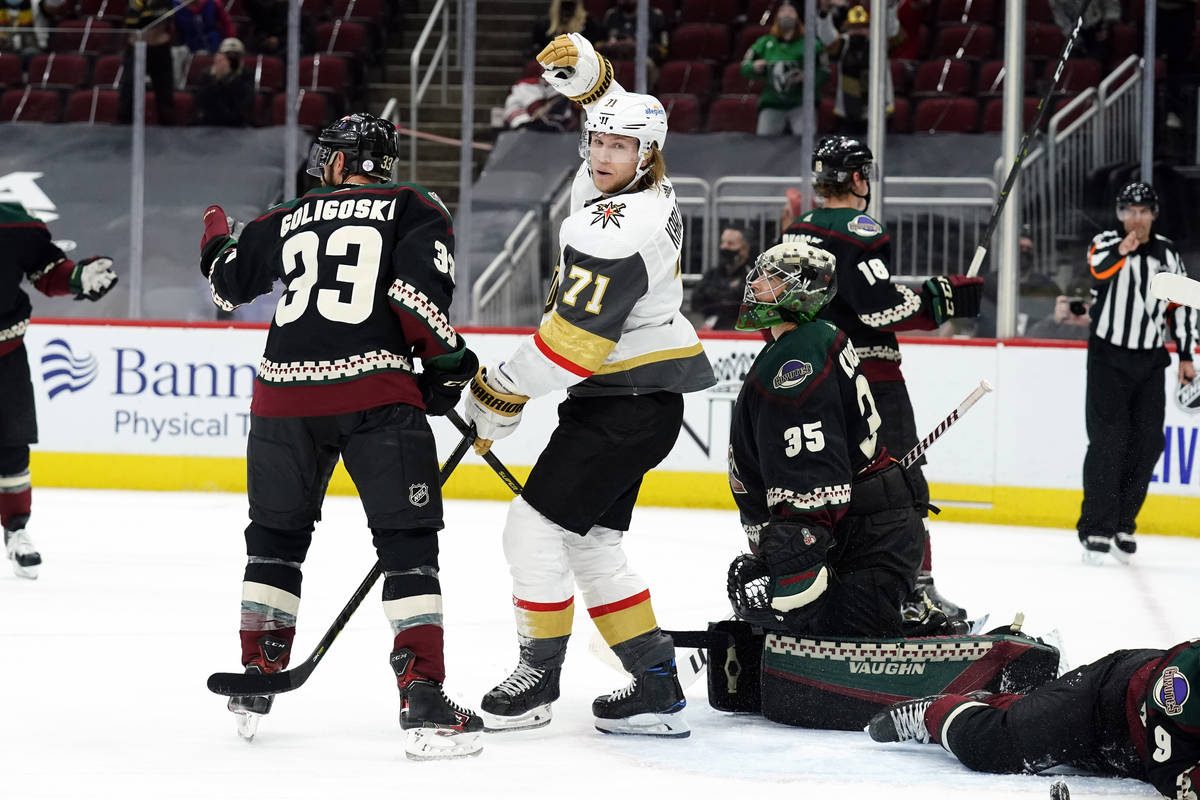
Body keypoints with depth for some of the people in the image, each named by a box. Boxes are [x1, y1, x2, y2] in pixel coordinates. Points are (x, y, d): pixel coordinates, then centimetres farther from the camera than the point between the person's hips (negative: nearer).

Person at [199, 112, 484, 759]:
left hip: (284, 391, 4)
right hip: (375, 391, -4)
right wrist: (447, 359, 2)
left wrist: (215, 237, 52)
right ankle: (424, 703, -14)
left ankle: (255, 682, 26)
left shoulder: (289, 219, 18)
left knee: (276, 535, 21)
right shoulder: (416, 209, 8)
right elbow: (418, 291, -10)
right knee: (407, 543, -2)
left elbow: (228, 283, 31)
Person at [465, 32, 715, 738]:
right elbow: (614, 111, 30)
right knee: (591, 541, 12)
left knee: (535, 527, -7)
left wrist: (500, 394, -13)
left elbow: (569, 340, -24)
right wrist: (584, 69, 12)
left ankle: (539, 675, 5)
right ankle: (657, 686, 12)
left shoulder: (614, 230, -23)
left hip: (627, 407, -11)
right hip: (633, 397, 11)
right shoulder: (644, 185, 6)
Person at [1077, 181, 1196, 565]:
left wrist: (1186, 355, 10)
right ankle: (1096, 529, -8)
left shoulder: (1167, 253, 8)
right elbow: (1099, 270, -27)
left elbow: (1180, 305, 14)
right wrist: (1121, 250, -45)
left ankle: (1122, 523, 16)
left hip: (1150, 361, 4)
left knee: (1147, 443, 3)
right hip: (1108, 357, -4)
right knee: (1108, 441, -11)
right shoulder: (1105, 243, -4)